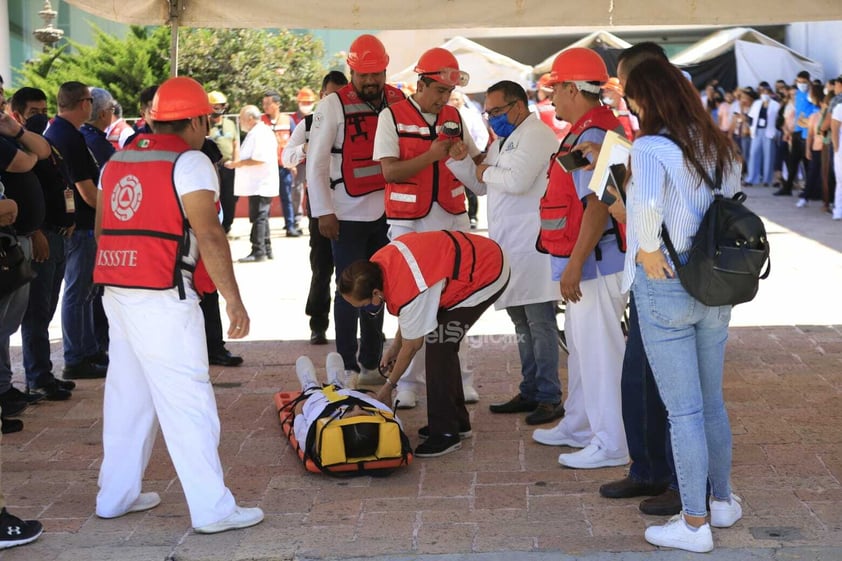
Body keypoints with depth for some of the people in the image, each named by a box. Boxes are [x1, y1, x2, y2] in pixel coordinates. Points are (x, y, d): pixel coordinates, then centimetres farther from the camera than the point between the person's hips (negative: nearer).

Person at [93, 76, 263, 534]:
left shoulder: (117, 161, 16)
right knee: (187, 400, -6)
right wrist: (234, 301, -13)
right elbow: (209, 235, -14)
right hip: (163, 298, -8)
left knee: (126, 394, 16)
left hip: (116, 290, 8)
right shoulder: (190, 162, -7)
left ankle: (116, 495, 24)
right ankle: (212, 508, -4)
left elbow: (102, 228, 21)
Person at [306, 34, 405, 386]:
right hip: (348, 215, -4)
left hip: (387, 212, 4)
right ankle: (347, 366, 8)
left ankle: (371, 363, 24)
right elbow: (315, 163, -7)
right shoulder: (333, 106, -7)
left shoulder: (399, 102, 4)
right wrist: (323, 212, -11)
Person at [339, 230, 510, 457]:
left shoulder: (407, 293, -31)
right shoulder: (376, 264, -8)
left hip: (487, 275, -10)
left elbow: (411, 347, -14)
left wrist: (388, 386, 0)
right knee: (443, 344, 13)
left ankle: (445, 434, -7)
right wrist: (394, 347, 12)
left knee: (438, 346, -13)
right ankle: (457, 421, 26)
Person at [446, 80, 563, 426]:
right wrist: (460, 160, 9)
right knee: (522, 323, 13)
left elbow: (517, 180, -21)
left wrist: (487, 172, -3)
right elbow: (481, 186, 26)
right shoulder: (502, 143, 22)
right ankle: (530, 393, 21)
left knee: (539, 322, -7)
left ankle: (549, 398, -3)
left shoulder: (536, 135, -9)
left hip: (532, 243, -10)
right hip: (508, 244, 10)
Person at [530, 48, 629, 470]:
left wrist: (575, 264, -27)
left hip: (593, 262, -11)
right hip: (584, 261, 11)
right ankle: (578, 426, 34)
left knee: (599, 350, -5)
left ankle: (610, 444, 2)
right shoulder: (588, 131, 15)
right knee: (582, 347, 20)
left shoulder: (593, 135, -19)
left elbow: (597, 205, -26)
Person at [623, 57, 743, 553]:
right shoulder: (720, 146, 7)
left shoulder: (650, 146, -16)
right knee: (712, 401, 20)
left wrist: (648, 251, -19)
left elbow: (647, 202, -33)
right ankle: (723, 501, 33)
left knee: (683, 410, 1)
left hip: (664, 289, -7)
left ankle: (694, 524, 10)